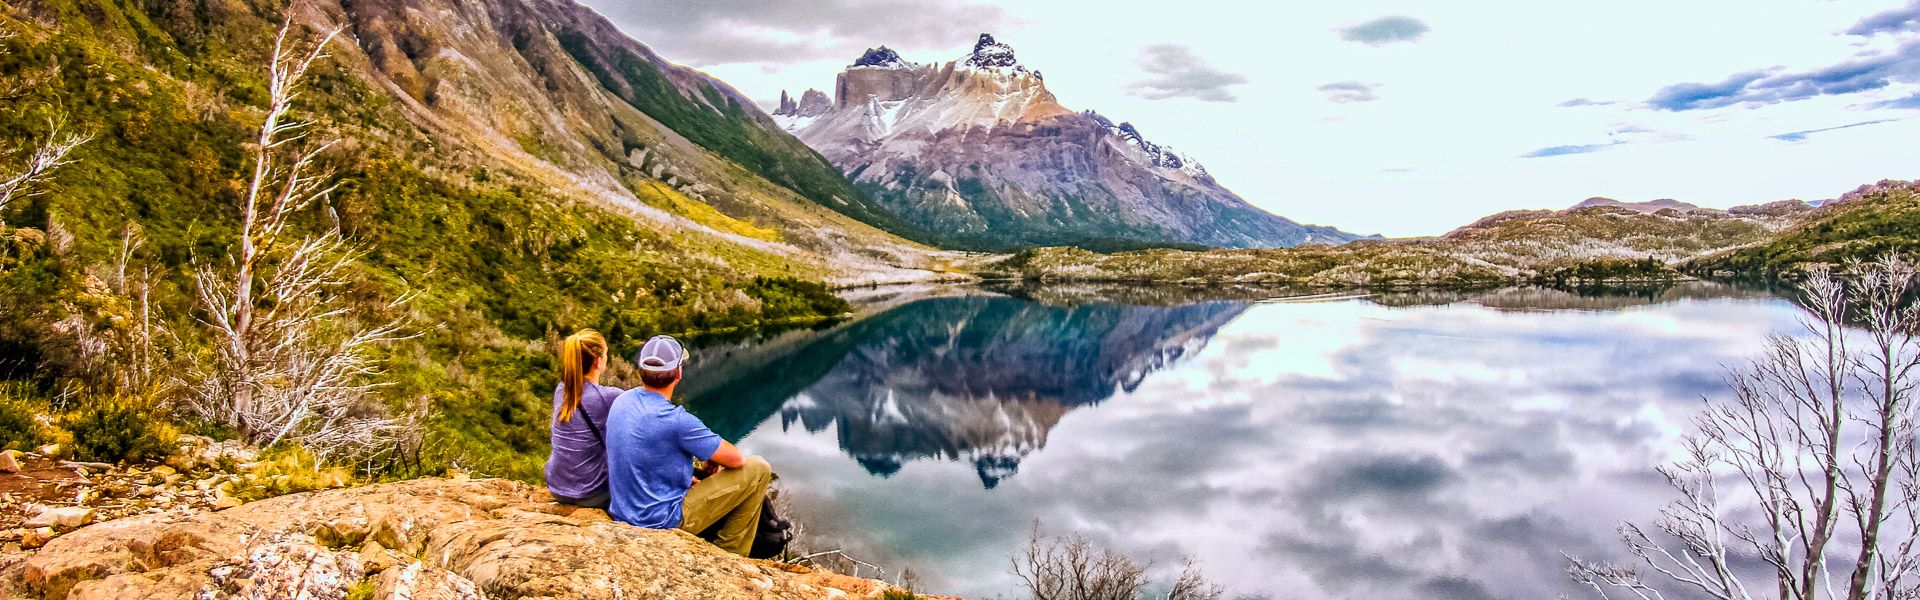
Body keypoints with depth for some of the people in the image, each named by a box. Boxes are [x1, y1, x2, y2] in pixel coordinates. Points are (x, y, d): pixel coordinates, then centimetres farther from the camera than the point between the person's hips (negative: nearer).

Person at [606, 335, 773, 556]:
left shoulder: (621, 402, -1)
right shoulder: (676, 420, -25)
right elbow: (735, 459, -15)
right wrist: (713, 460, 7)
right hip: (663, 520, -8)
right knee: (758, 469, -2)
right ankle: (729, 555, 8)